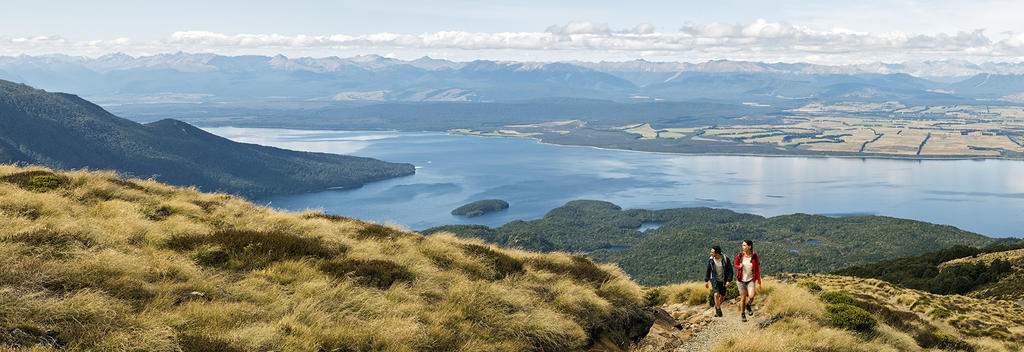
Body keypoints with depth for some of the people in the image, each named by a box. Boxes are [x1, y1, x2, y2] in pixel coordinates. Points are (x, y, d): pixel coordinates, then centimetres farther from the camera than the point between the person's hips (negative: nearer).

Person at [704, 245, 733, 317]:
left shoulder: (725, 259, -15)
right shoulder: (710, 259, -8)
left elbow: (730, 270, -10)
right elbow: (708, 270, 4)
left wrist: (729, 280, -19)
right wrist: (706, 281, 5)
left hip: (723, 280, 1)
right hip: (714, 279, 0)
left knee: (722, 296, 11)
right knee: (716, 294, -18)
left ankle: (717, 306, 39)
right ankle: (718, 309, -3)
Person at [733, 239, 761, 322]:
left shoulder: (754, 256, -9)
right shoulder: (740, 255, -7)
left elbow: (757, 270, -2)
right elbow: (735, 265, 10)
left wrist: (759, 283, -3)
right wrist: (739, 267, -14)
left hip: (750, 280, -1)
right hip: (741, 280, 1)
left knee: (751, 296, -21)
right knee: (743, 298, 4)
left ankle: (748, 306, 12)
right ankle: (742, 314, 27)